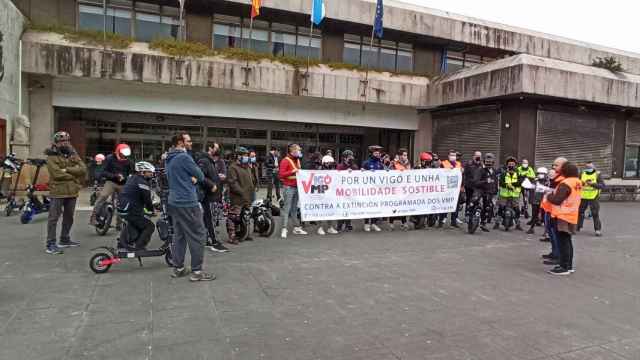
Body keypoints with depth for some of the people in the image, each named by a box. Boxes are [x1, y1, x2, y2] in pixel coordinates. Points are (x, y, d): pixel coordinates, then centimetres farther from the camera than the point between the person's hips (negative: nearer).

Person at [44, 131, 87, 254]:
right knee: (53, 218, -4)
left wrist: (67, 169, -15)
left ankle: (65, 240, 29)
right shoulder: (52, 157, -5)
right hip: (57, 192, -6)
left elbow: (83, 169, -4)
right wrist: (74, 176, -8)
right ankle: (50, 244, -2)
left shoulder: (73, 155, 11)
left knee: (69, 217, 15)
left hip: (72, 192, 6)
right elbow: (57, 173, -17)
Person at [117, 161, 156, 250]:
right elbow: (147, 199, -14)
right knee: (150, 226, -1)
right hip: (131, 211, -10)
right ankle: (138, 247, -4)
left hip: (122, 208, 10)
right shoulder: (142, 182, -14)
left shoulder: (132, 178, 16)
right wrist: (152, 210, 3)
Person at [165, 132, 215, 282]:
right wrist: (195, 177, 9)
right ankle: (197, 271, 0)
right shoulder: (184, 157, -15)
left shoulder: (169, 159, 14)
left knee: (179, 235, 15)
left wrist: (192, 177, 2)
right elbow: (201, 176, -10)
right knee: (198, 235, -3)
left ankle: (178, 268, 20)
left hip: (174, 202, 10)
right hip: (187, 203, -10)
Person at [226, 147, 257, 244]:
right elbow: (232, 182, -18)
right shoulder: (233, 167, -9)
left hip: (247, 197, 9)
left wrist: (252, 190, 16)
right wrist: (241, 192, -22)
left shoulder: (247, 167, 19)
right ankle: (232, 237, -2)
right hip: (237, 197, -9)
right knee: (233, 217, -8)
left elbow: (252, 180, 28)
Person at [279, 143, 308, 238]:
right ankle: (284, 229, -7)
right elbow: (281, 174, -16)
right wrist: (292, 171, -23)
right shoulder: (285, 160, -9)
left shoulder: (297, 160, 17)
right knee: (287, 208, -9)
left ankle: (297, 227, 17)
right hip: (289, 187, -8)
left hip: (297, 187, 8)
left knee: (294, 208, 12)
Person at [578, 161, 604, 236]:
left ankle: (598, 229, 5)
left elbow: (603, 185, -9)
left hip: (593, 198, -3)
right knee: (580, 212, 11)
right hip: (583, 197, 3)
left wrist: (592, 184, -21)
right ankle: (577, 227, 22)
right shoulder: (582, 174, 8)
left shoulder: (597, 175, -1)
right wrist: (581, 183, -13)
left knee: (595, 214, -2)